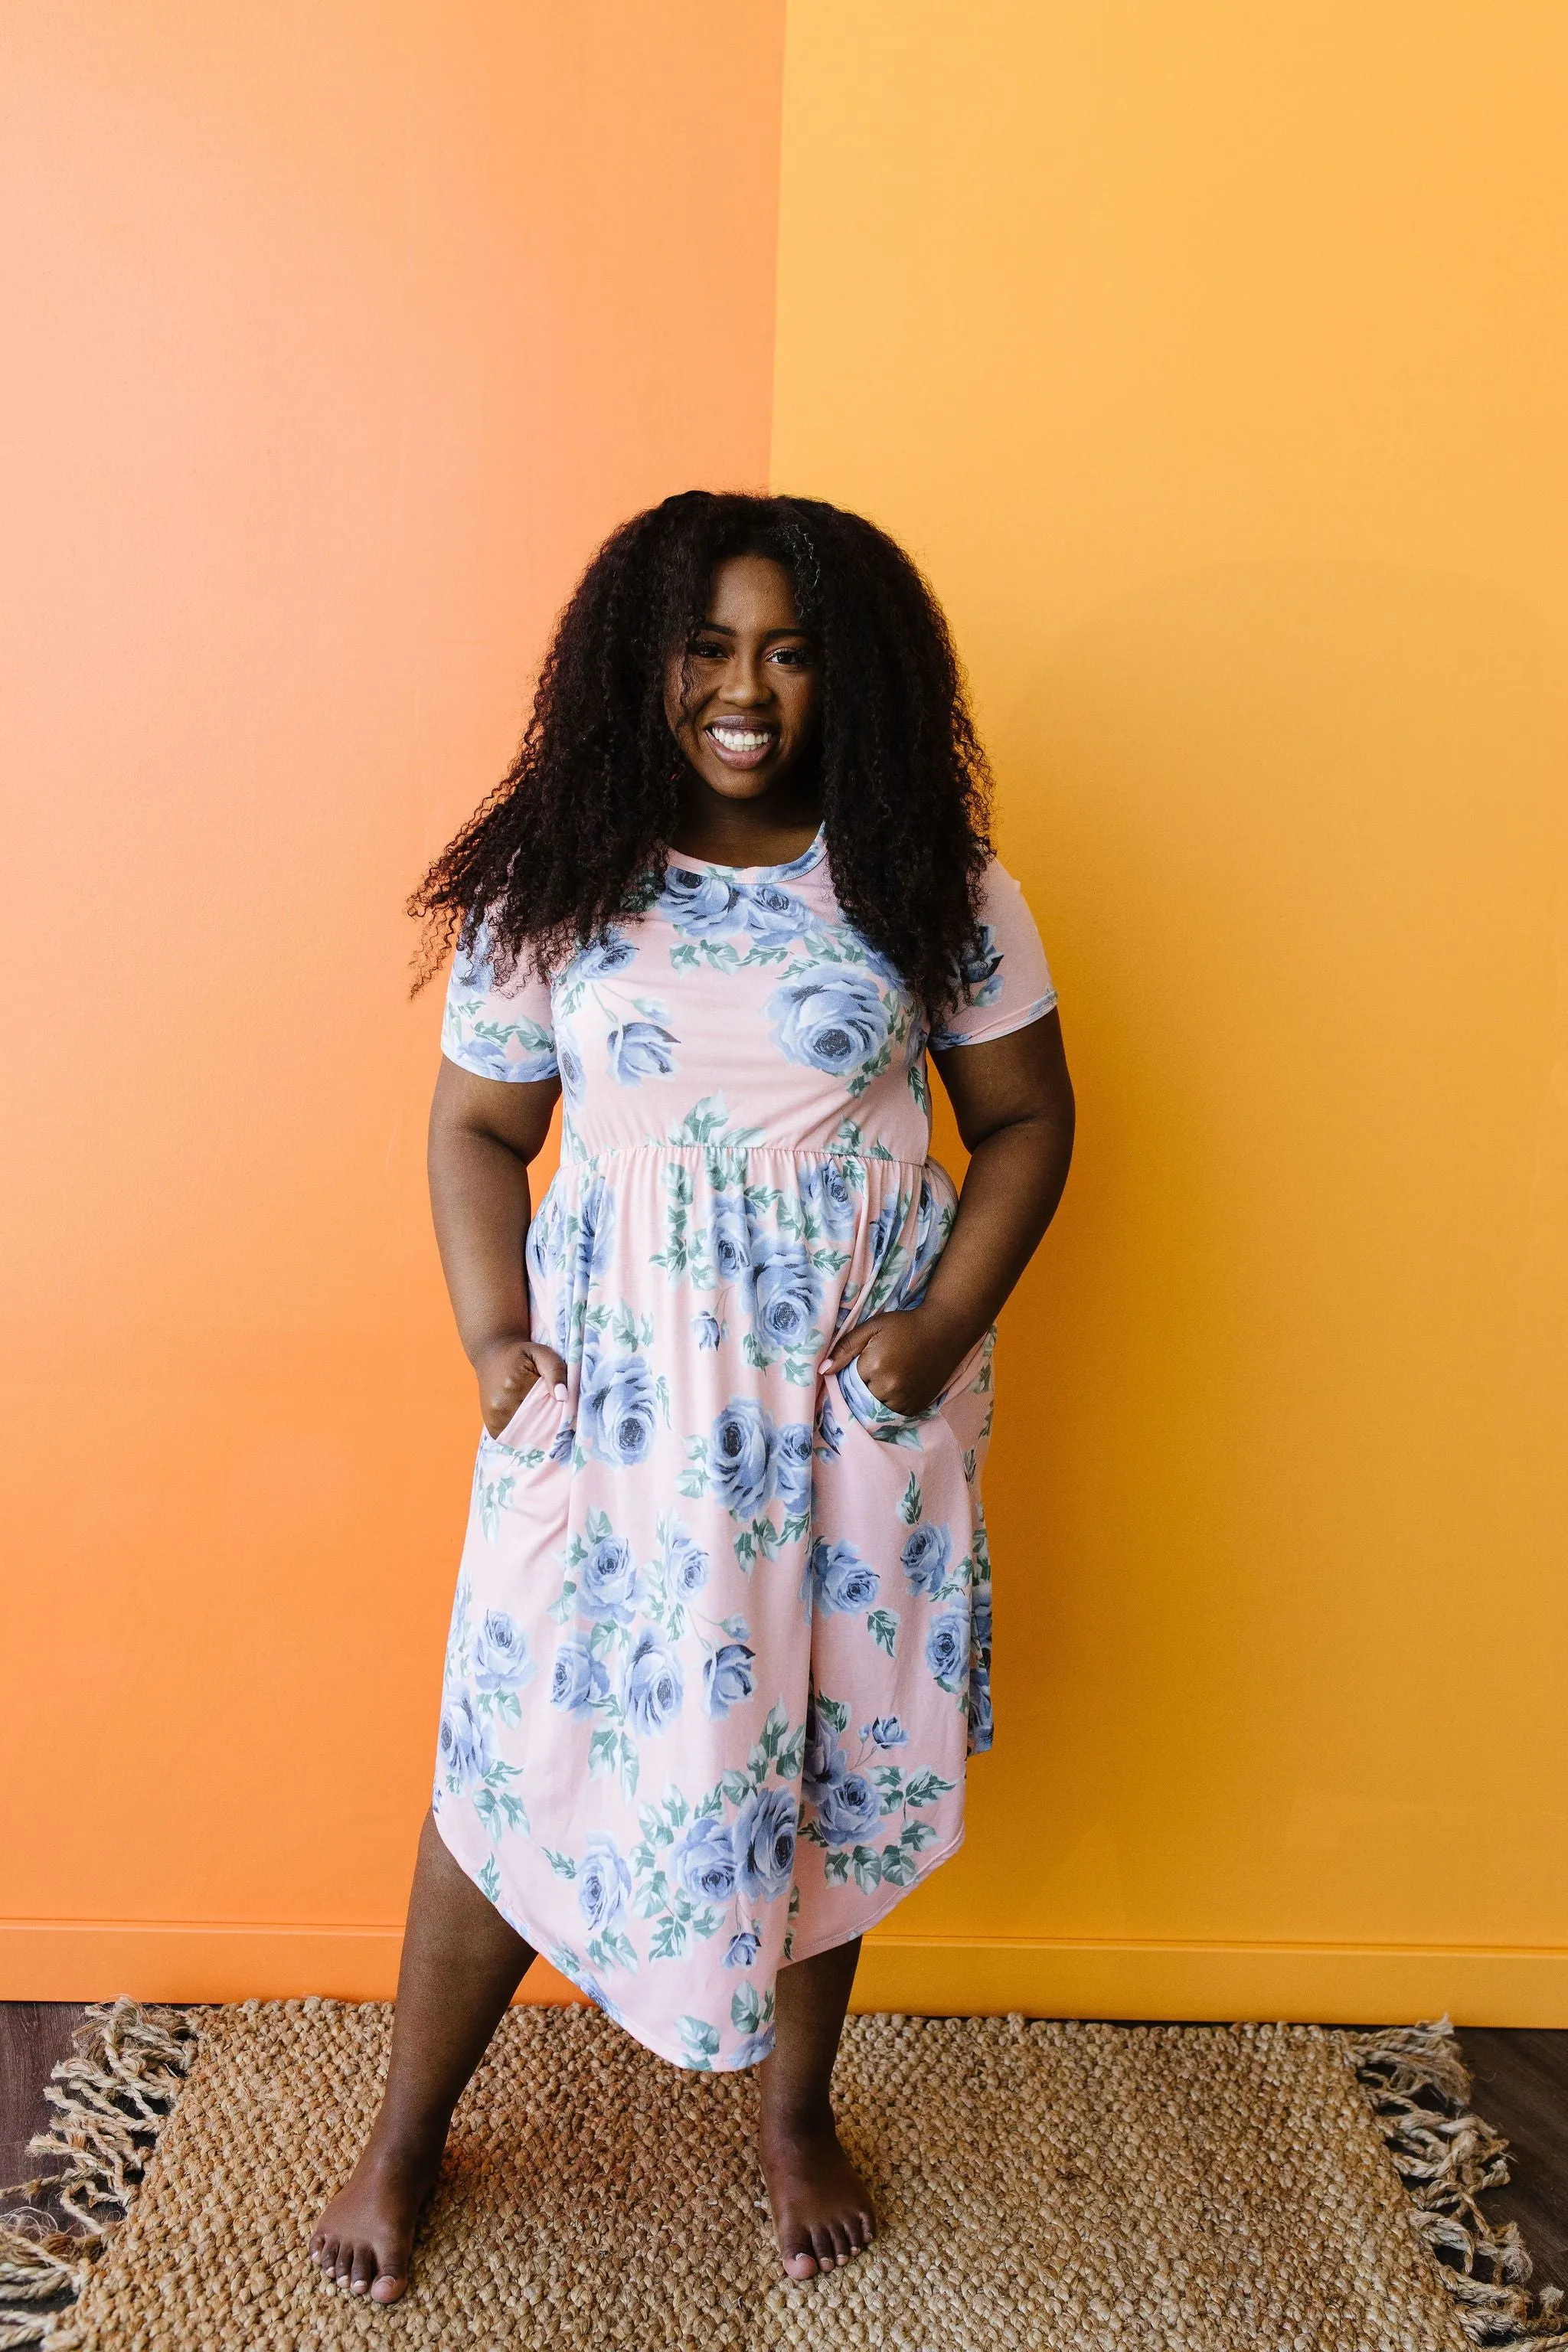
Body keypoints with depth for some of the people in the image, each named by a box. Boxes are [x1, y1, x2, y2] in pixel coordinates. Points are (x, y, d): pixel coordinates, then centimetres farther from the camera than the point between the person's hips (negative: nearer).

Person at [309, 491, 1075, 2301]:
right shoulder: (549, 884, -1)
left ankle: (796, 2114, 40)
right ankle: (407, 2133, 34)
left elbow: (1024, 1116, 3)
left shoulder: (932, 884, -2)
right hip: (612, 1388, 0)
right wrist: (494, 1336, -9)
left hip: (853, 1392, 1)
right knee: (526, 1746, 8)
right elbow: (477, 1126, 4)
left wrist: (945, 1323, -9)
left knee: (825, 1747, 13)